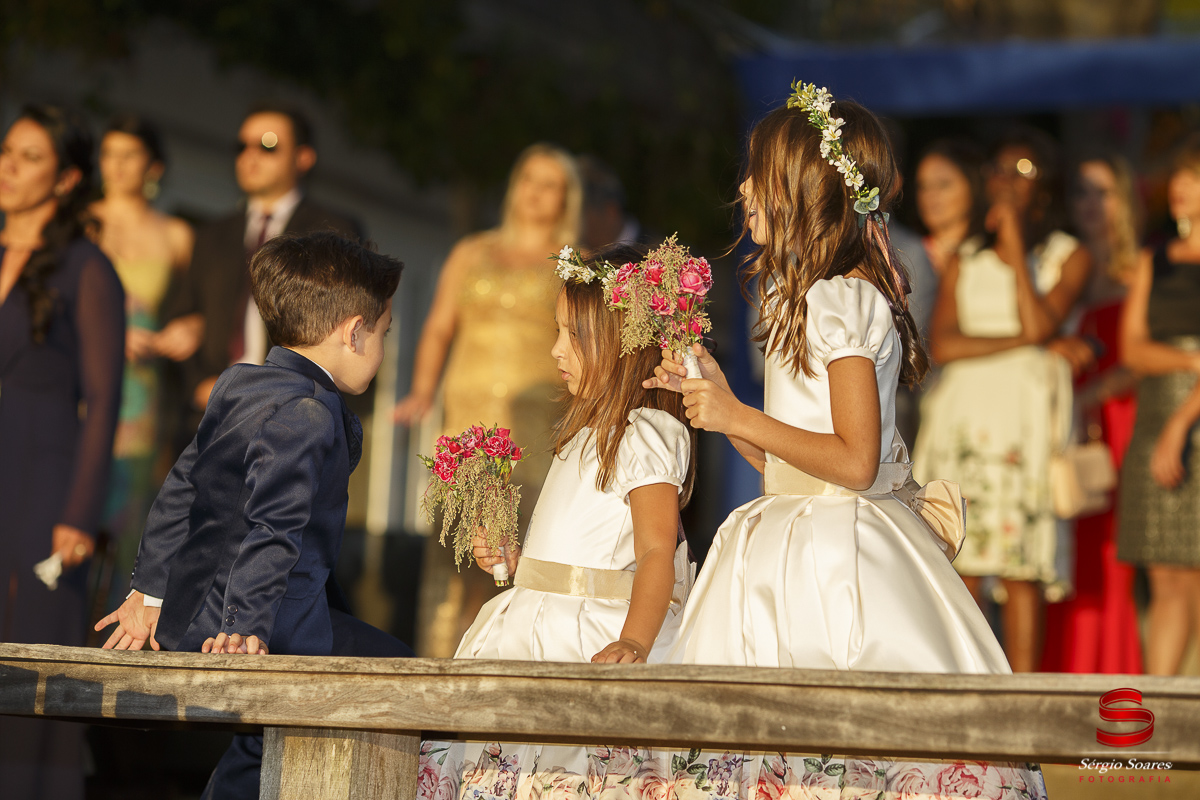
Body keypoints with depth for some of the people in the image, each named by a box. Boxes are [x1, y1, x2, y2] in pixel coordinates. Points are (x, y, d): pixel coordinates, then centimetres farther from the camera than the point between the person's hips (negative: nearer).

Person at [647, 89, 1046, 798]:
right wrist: (714, 398, 14)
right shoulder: (812, 296, 16)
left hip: (840, 550, -9)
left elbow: (855, 462, -19)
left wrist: (739, 418, -14)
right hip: (800, 543, 9)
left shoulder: (844, 300, -13)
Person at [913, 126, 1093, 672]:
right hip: (963, 410, 3)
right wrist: (1019, 341, -9)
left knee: (1022, 568, -7)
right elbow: (942, 344, 2)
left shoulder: (1068, 256, 7)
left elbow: (1039, 324, -10)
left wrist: (1014, 238, -5)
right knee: (960, 566, -3)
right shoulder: (964, 262, 15)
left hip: (1025, 415, -3)